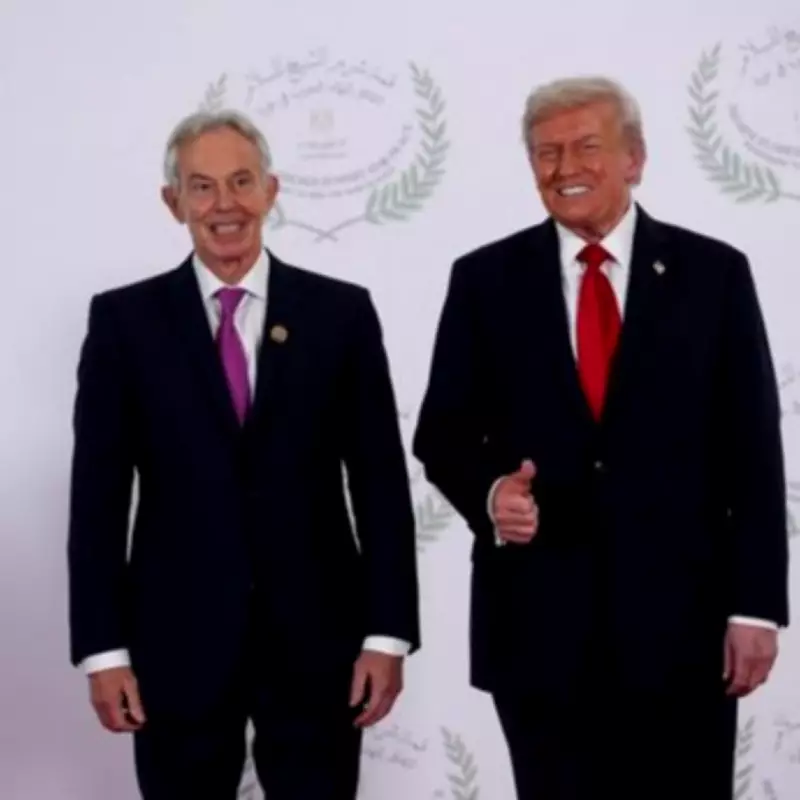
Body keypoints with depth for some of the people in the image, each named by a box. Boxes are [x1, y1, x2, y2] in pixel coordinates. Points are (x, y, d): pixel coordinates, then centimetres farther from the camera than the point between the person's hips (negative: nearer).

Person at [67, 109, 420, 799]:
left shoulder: (341, 311, 2)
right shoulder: (124, 319, 1)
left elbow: (380, 481, 1)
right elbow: (98, 494, 0)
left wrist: (388, 632, -4)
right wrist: (103, 647, -5)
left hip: (316, 639, 0)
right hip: (177, 640, 0)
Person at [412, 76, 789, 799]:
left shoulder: (715, 273, 2)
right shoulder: (485, 279, 4)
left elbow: (752, 452, 1)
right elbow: (441, 432, 7)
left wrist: (756, 604, -4)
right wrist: (490, 491, -15)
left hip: (681, 613, 0)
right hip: (535, 616, 1)